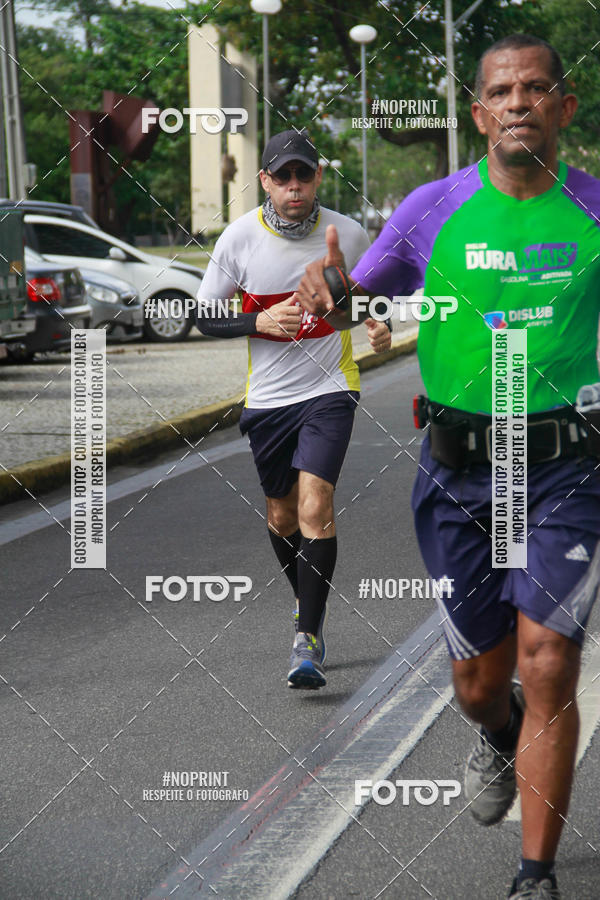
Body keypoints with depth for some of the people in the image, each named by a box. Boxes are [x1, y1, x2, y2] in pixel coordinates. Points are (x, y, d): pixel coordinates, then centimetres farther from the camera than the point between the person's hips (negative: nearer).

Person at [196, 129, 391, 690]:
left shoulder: (348, 235, -6)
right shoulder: (239, 237, -7)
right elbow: (206, 316, 0)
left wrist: (378, 327, -9)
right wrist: (260, 320, -17)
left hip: (329, 390, -2)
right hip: (267, 396, 2)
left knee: (315, 508, -17)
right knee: (281, 515, 14)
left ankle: (308, 639, -13)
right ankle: (306, 603, 42)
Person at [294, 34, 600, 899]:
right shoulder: (435, 209, 1)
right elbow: (348, 307, 11)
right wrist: (326, 291, -13)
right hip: (459, 470, 1)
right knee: (479, 678, 9)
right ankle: (500, 739, 48)